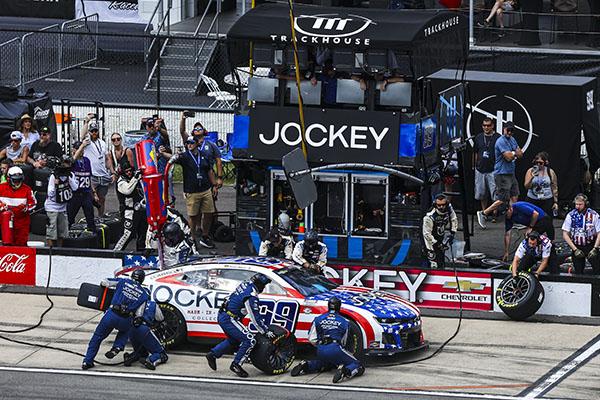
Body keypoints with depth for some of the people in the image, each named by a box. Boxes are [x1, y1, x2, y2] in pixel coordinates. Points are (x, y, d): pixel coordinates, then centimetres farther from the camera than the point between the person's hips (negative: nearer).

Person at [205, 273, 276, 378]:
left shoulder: (245, 284, 7)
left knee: (233, 340, 29)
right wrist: (266, 332, -14)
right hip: (229, 319, -10)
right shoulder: (251, 296, -21)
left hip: (222, 316, 10)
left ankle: (212, 354, 31)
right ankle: (236, 365, -7)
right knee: (250, 340, -11)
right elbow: (255, 318, -20)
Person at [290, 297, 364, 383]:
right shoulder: (344, 322, 9)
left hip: (321, 351, 4)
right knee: (357, 365, 1)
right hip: (335, 349, -4)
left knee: (325, 365, 37)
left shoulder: (318, 319, 12)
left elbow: (312, 340, 12)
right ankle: (346, 371, -33)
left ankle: (306, 366, 10)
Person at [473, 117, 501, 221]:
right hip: (480, 170, 4)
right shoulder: (478, 138, 9)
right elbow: (475, 153, 16)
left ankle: (495, 213, -1)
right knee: (481, 193, 9)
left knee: (495, 193, -8)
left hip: (493, 170, -4)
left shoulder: (498, 137, -3)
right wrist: (474, 166, 13)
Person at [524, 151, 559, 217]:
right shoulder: (530, 171, 1)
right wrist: (532, 177, -22)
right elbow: (526, 186, -5)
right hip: (532, 201, 1)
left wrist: (555, 202, 3)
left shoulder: (550, 172, 1)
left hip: (547, 201, 0)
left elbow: (554, 188, 6)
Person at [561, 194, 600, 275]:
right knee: (578, 272, 4)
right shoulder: (571, 215, -2)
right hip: (577, 247, 2)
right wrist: (575, 249, -7)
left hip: (591, 246, -2)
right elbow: (565, 234, 0)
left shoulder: (593, 215, -7)